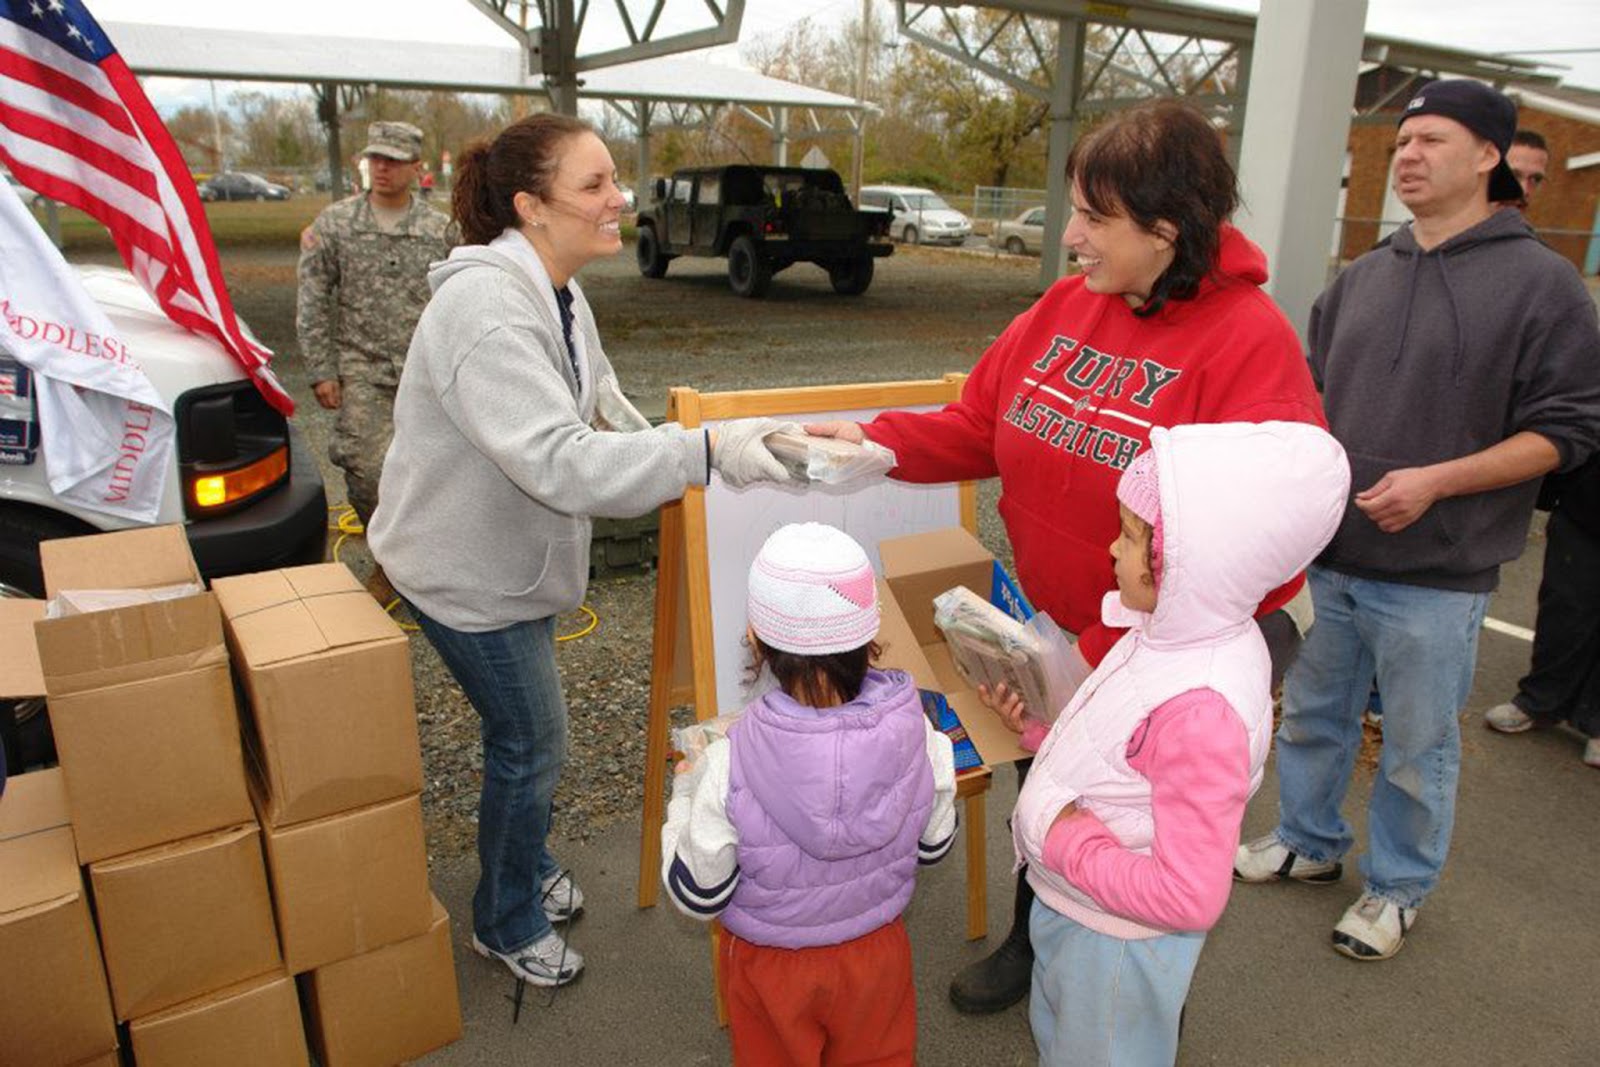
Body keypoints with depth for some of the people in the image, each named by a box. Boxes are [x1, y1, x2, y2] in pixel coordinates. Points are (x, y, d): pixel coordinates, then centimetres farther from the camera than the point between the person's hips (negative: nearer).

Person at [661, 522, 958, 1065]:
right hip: (877, 953, 2)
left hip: (770, 965, -2)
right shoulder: (914, 732, -25)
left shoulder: (728, 767, -33)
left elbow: (698, 895, -17)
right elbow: (933, 846, -6)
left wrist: (686, 792, -4)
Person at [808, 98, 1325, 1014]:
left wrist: (1101, 661, -28)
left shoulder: (1252, 340, -22)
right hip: (1053, 631, 6)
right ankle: (1033, 944, 54)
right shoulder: (1066, 309, -3)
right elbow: (977, 428, 2)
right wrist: (876, 441, -14)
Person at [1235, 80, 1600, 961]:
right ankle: (1308, 841, 40)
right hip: (1327, 557, 5)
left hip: (1436, 574, -5)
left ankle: (1397, 885, 31)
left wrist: (1434, 480, -19)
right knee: (1312, 716, 19)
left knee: (1417, 746, 10)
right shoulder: (1363, 277, 9)